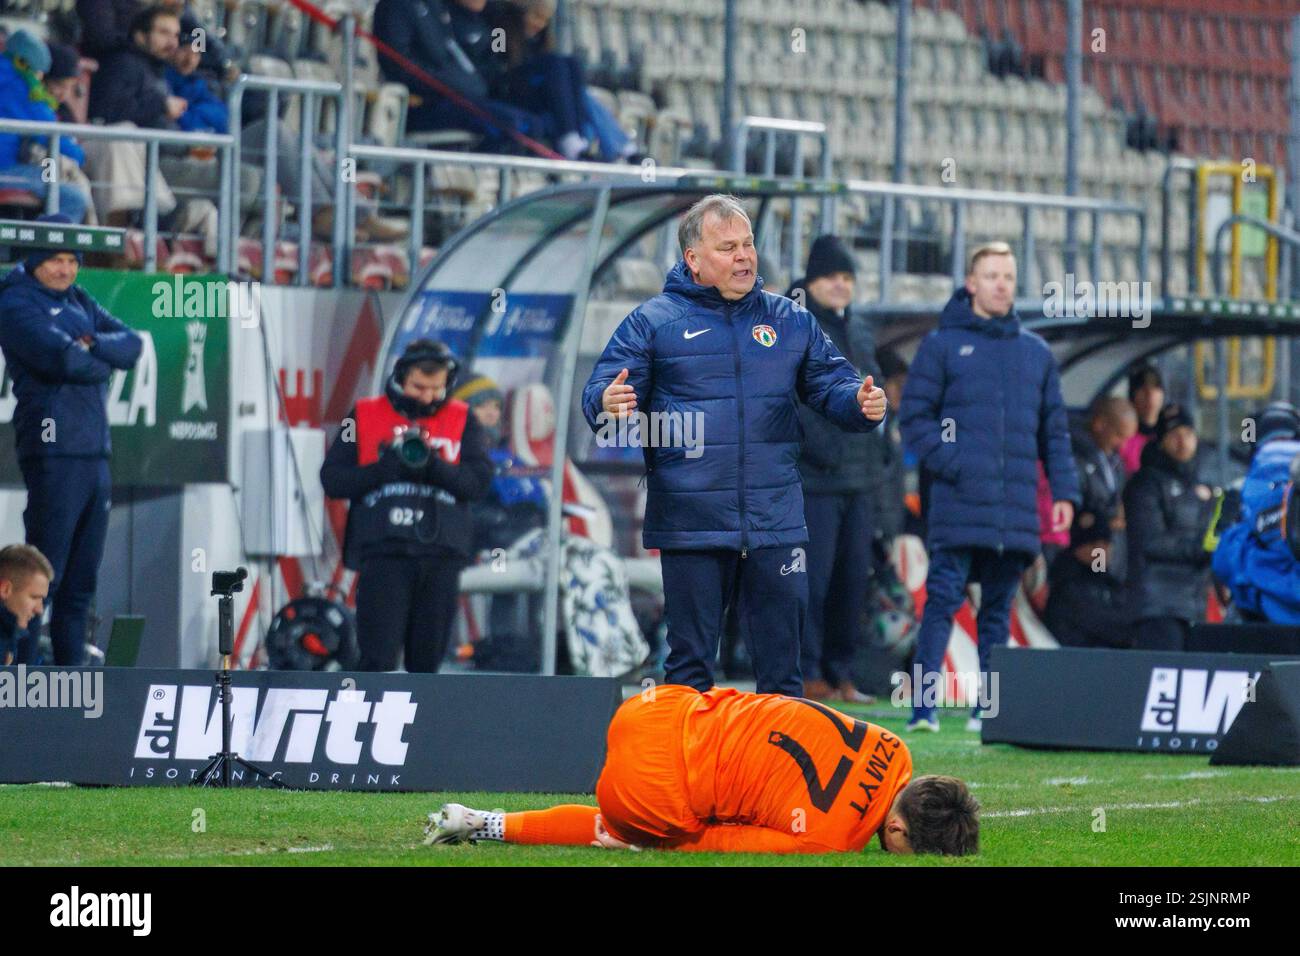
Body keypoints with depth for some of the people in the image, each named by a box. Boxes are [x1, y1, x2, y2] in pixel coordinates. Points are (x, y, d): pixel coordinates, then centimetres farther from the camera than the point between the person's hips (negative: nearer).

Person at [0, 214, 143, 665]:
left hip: (96, 453, 8)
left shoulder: (79, 302, 20)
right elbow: (64, 359, -17)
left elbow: (132, 345, 9)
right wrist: (105, 363, 1)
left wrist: (93, 345, -10)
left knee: (81, 582, 8)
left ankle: (71, 669, 11)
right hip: (54, 452, -8)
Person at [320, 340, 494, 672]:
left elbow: (479, 481, -1)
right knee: (379, 657, -11)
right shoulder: (365, 416, 9)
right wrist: (387, 467, -11)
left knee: (427, 657, 6)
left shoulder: (462, 421, 11)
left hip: (441, 554, 2)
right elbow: (332, 479, 2)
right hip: (383, 553, -2)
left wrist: (431, 464, -16)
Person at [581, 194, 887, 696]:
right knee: (691, 663, 5)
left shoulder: (790, 321, 11)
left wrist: (861, 403, -11)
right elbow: (601, 392, -3)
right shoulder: (652, 322, 1)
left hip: (776, 523, 2)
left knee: (781, 664, 7)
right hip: (691, 523, -2)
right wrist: (609, 405, -27)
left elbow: (831, 384, 11)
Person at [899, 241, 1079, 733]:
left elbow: (1054, 430, 18)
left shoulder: (1036, 352, 17)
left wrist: (1064, 490, 8)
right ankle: (923, 705, -13)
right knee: (942, 600, -10)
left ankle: (988, 707, 11)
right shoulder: (943, 345, 5)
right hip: (959, 503, -4)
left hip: (1017, 507, 4)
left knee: (998, 609, 8)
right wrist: (950, 465, -13)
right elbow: (915, 415, 0)